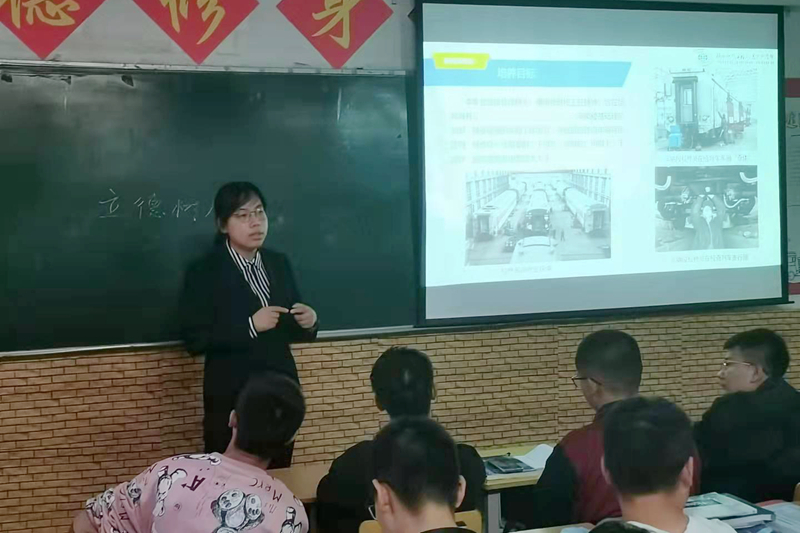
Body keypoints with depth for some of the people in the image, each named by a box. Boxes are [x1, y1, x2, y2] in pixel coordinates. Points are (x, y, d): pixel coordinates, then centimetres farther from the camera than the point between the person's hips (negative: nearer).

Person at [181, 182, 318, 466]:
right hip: (231, 400, -4)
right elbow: (195, 340, -15)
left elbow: (286, 330, 12)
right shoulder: (203, 272, -8)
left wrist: (308, 323, -10)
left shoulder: (279, 263, 8)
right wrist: (250, 325, -22)